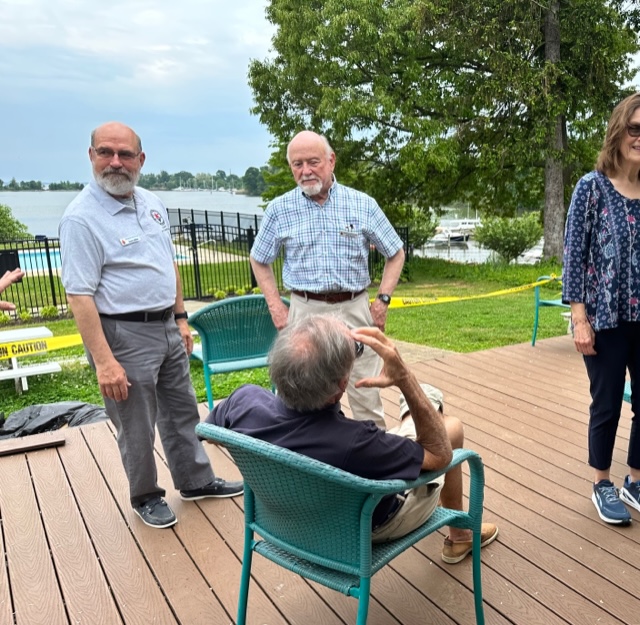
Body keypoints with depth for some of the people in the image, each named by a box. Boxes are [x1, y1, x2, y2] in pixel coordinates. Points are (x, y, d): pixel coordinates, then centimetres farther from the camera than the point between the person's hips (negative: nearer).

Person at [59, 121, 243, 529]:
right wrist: (104, 361, -24)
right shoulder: (82, 218, -16)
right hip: (123, 335, -7)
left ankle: (196, 480, 37)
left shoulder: (152, 204, 7)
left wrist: (181, 318, 14)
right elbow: (80, 296, -20)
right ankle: (146, 496, 30)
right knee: (137, 427, 8)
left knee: (182, 411, 19)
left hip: (167, 328, 7)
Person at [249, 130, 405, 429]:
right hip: (305, 312, 1)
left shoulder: (363, 204, 1)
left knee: (366, 397, 5)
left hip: (354, 310, 0)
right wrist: (276, 307, 4)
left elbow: (395, 254, 10)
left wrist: (383, 299, -1)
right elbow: (259, 260, 14)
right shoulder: (279, 209, 2)